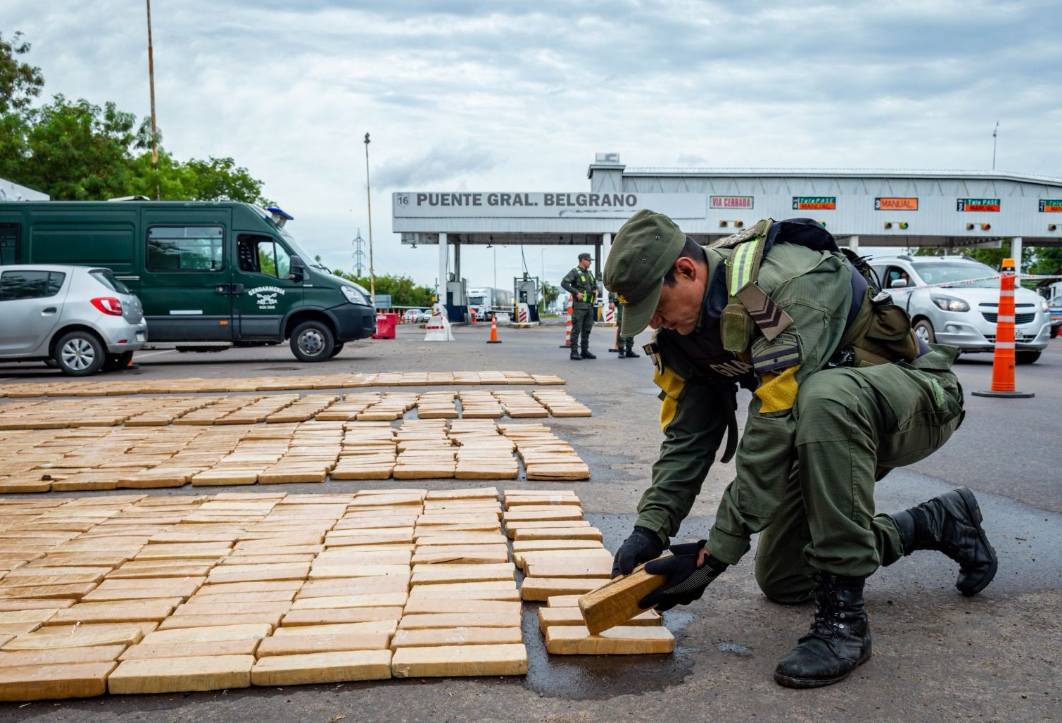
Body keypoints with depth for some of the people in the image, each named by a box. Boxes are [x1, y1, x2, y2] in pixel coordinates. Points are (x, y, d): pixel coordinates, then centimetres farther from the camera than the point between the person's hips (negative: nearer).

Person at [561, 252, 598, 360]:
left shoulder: (589, 272, 16)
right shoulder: (575, 272, -7)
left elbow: (594, 283, 32)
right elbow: (564, 283, -19)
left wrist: (596, 291, 11)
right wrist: (576, 292, -20)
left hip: (589, 305, 8)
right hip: (579, 304, -8)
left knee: (587, 329, 9)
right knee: (577, 329, -6)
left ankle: (585, 351, 15)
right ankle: (574, 352, -5)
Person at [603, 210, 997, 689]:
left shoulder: (786, 287, -34)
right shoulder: (686, 327, -7)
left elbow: (774, 438, -36)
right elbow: (687, 436, -5)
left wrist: (717, 552, -31)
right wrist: (650, 529, -15)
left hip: (918, 397, -8)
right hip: (833, 427, 9)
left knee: (823, 397, -43)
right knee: (781, 582, 9)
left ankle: (843, 614, -28)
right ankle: (940, 523, 27)